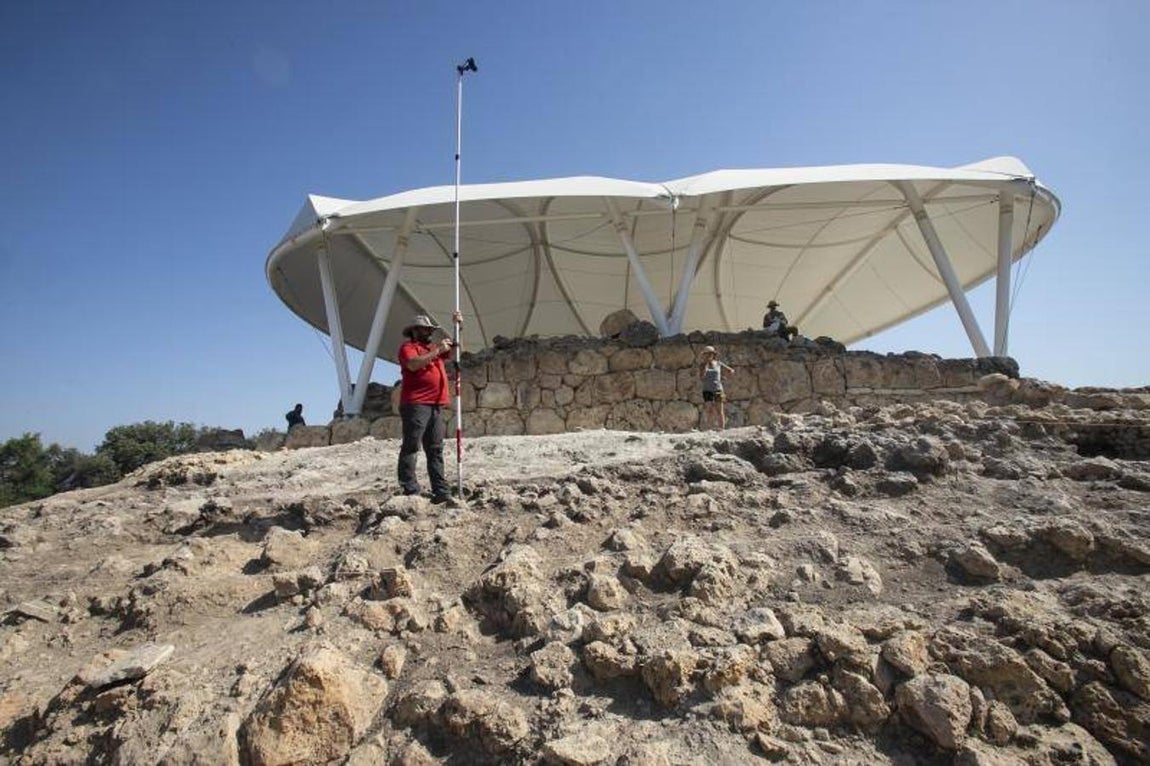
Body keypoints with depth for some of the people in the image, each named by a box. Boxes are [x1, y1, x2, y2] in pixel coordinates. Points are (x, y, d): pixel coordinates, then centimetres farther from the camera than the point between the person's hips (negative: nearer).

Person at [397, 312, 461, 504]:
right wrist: (437, 350, -13)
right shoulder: (408, 347, 4)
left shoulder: (434, 348, 27)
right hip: (415, 405, -8)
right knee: (411, 447, -9)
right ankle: (410, 491, -12)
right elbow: (413, 364, -16)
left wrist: (458, 327, 21)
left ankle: (441, 492, 3)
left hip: (436, 406, 8)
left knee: (435, 450, 4)